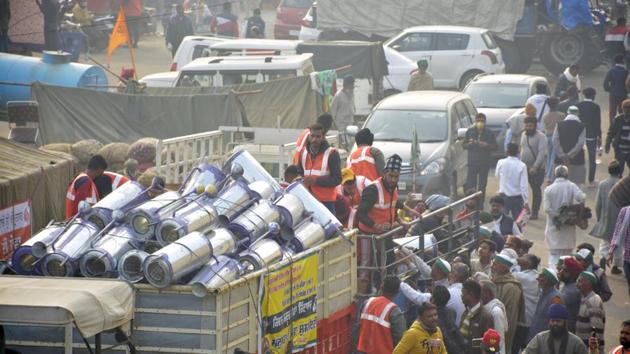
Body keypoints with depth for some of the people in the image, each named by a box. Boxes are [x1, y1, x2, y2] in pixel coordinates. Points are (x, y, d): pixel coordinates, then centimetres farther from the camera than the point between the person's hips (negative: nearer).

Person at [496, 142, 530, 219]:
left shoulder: (501, 163, -9)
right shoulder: (522, 166, -15)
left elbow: (497, 175, 12)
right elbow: (524, 185, -15)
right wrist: (526, 202, -10)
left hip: (503, 195, 2)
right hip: (517, 197, -2)